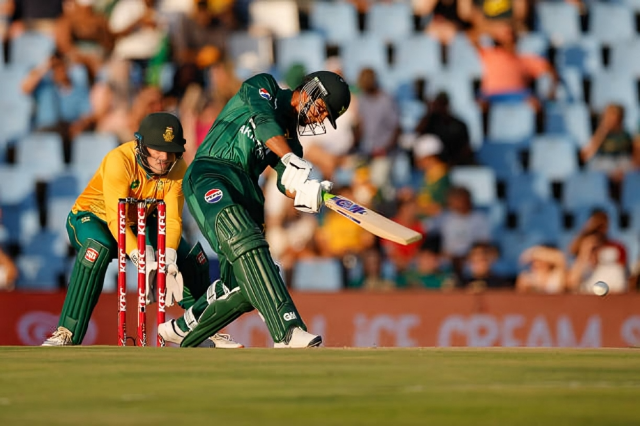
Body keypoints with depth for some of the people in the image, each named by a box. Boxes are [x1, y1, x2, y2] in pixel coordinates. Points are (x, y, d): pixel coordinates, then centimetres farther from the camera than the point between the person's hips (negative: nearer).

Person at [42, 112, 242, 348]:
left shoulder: (178, 169, -17)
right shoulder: (119, 160, -32)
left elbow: (172, 219, -23)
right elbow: (116, 220, -37)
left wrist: (169, 261, -40)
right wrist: (143, 261, -47)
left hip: (139, 224, 5)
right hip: (93, 216, -5)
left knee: (193, 259, -11)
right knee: (97, 249, -38)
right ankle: (67, 334, -33)